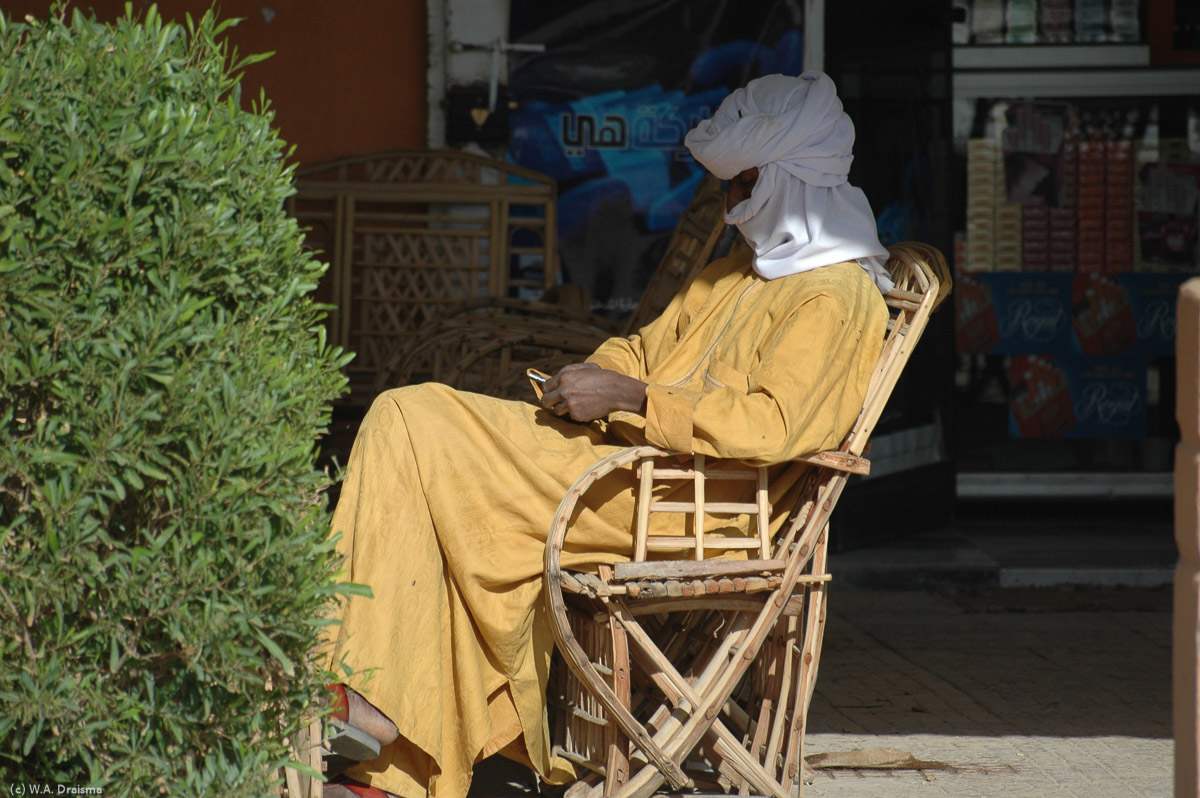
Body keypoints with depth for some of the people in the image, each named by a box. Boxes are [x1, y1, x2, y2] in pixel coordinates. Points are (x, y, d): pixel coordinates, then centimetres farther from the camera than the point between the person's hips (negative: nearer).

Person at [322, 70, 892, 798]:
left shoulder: (836, 299, -6)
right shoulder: (740, 276, 25)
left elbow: (774, 424, -19)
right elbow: (649, 349, 29)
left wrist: (629, 397, -18)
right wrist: (595, 378, 5)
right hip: (624, 451, 10)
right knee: (406, 419, -6)